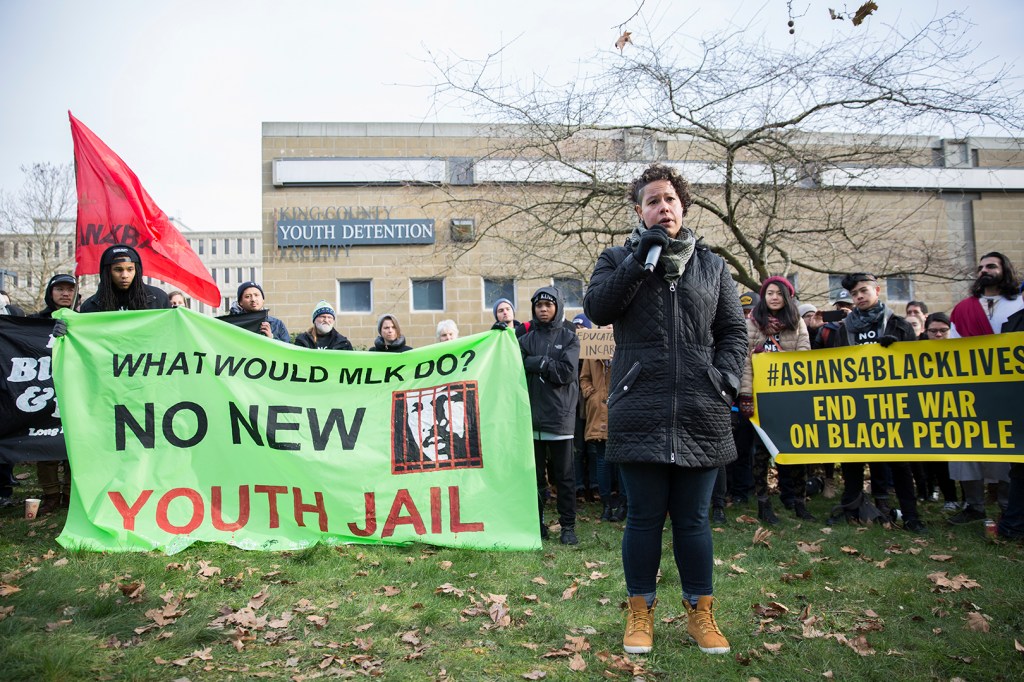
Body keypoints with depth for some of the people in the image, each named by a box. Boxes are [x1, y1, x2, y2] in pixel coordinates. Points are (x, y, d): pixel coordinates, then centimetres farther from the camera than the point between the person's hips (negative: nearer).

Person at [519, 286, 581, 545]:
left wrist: (536, 363, -7)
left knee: (564, 475, 4)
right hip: (532, 416, 2)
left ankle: (568, 525, 12)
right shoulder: (526, 339, 12)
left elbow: (567, 372, -8)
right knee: (535, 475, 9)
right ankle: (537, 523, 18)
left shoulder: (569, 338, 6)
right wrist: (547, 364, -12)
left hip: (560, 416, -2)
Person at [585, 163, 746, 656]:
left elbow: (734, 331, 14)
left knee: (693, 519, 10)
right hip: (640, 412, -2)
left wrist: (726, 379, -2)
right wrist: (641, 259, -13)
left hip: (701, 413, 2)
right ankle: (640, 612, 21)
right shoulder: (619, 259, 9)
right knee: (644, 517, 5)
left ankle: (700, 612, 25)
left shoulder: (711, 265, 14)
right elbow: (596, 309, -9)